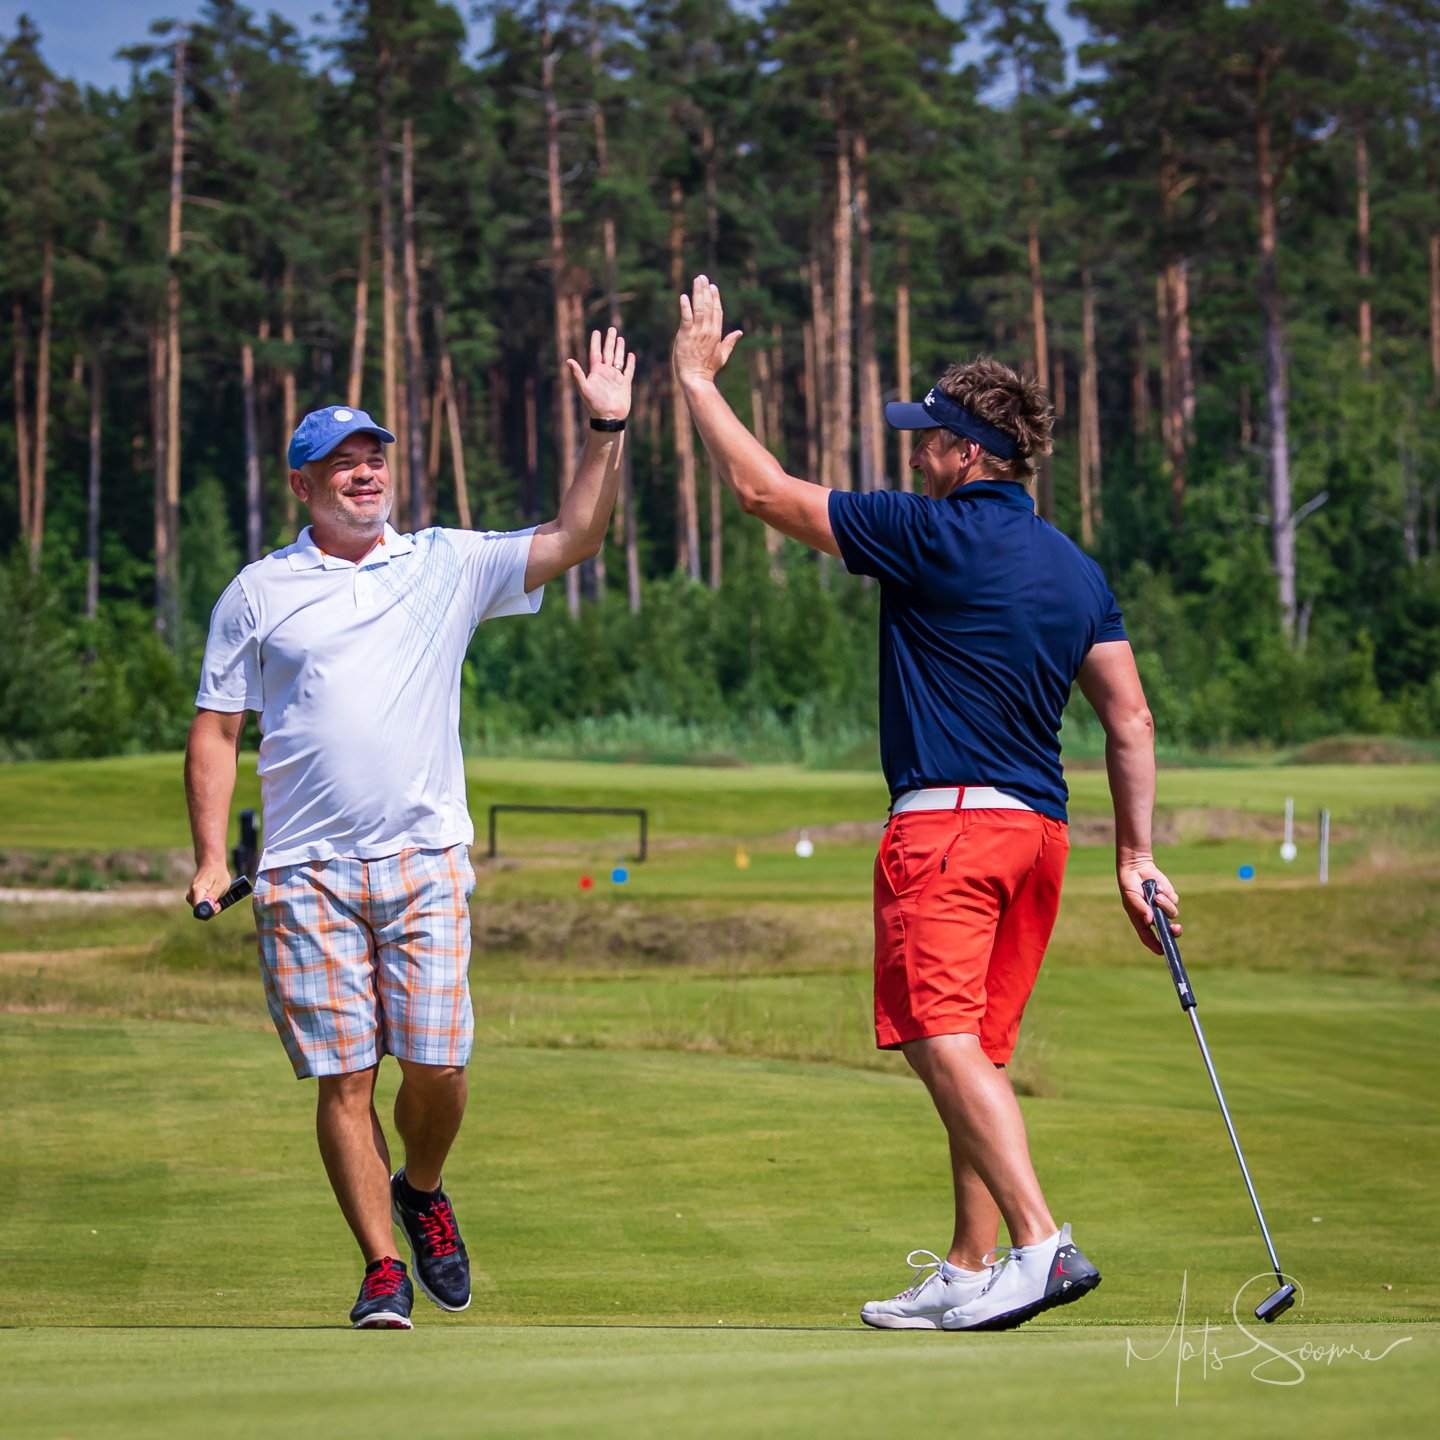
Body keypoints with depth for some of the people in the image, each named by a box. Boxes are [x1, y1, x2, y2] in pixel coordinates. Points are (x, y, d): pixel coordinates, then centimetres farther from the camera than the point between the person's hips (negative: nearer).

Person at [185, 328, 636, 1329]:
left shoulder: (449, 566, 9)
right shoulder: (257, 594, 7)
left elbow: (573, 540, 2)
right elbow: (216, 730, 8)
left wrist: (608, 432, -9)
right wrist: (211, 860, 0)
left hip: (426, 862, 1)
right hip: (307, 873, -1)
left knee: (437, 1066, -5)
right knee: (343, 1077, -4)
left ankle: (422, 1192, 25)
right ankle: (384, 1269, 6)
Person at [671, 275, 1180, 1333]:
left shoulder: (933, 534, -8)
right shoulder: (1076, 567, 13)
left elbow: (763, 490, -2)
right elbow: (1130, 718, 11)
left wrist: (699, 380, 10)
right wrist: (1137, 853, 15)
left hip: (947, 820, -8)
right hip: (1040, 829, 8)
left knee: (944, 1037, -14)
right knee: (980, 1051, 13)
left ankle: (1041, 1241, -28)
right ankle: (971, 1273, 15)